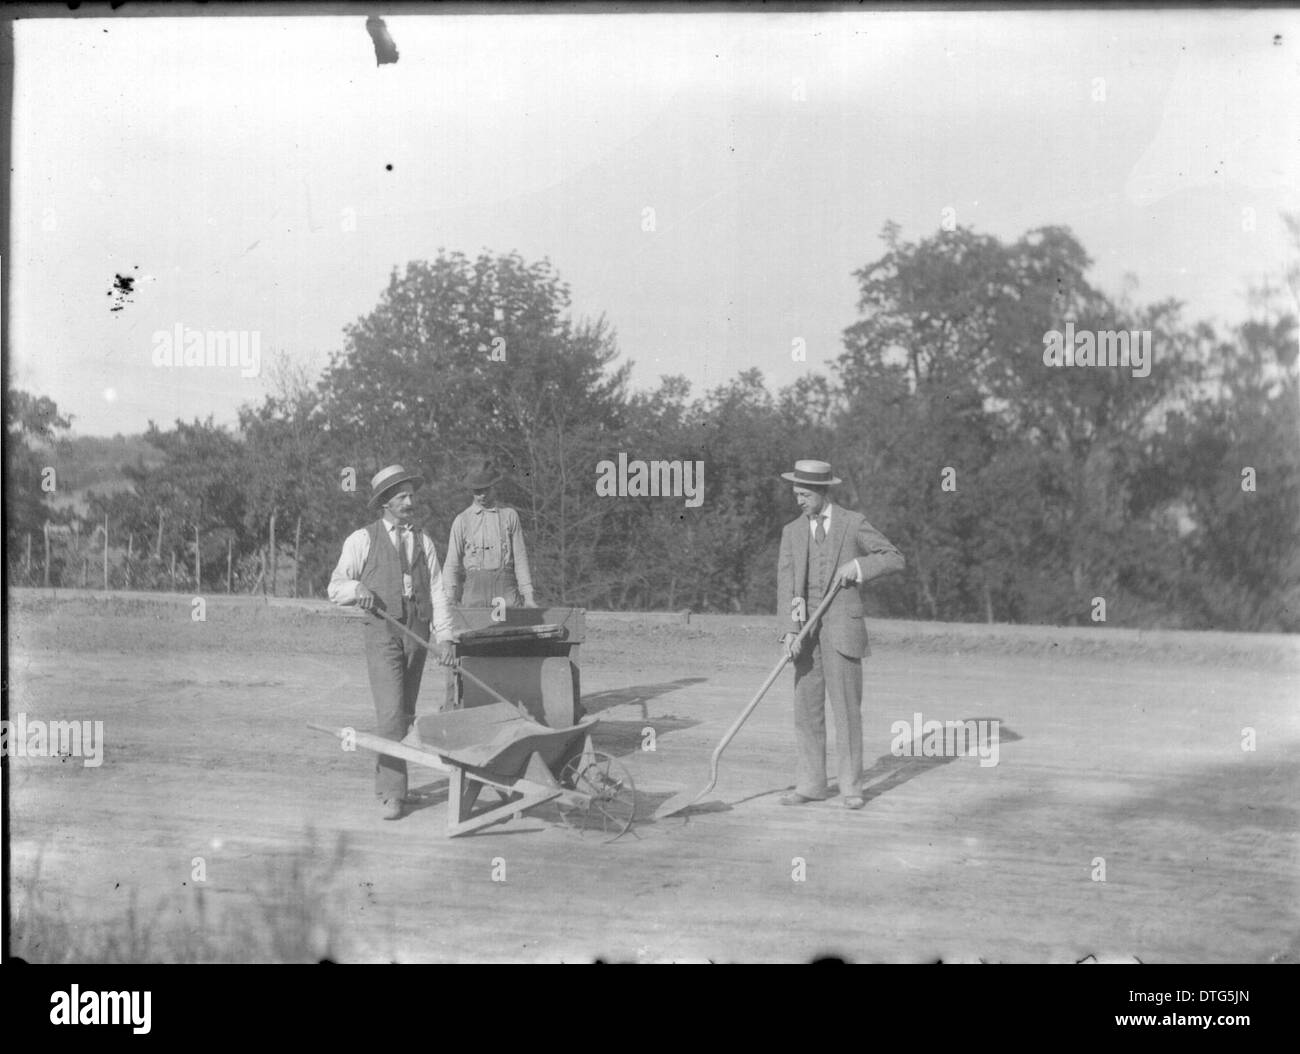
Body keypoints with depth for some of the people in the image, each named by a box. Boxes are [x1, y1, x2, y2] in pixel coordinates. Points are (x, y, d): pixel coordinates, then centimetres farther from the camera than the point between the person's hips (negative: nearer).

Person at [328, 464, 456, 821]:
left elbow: (437, 592, 9)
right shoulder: (362, 540, 4)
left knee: (406, 714, 7)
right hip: (382, 634, -4)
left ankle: (384, 777, 23)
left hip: (417, 634, 4)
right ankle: (393, 794, -11)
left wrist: (444, 636, -2)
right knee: (391, 714, -13)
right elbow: (335, 587, 5)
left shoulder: (423, 542, 14)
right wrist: (356, 588, -17)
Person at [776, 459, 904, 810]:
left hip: (842, 626, -3)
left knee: (846, 708, -3)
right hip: (806, 627, 3)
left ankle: (851, 786, 3)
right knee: (807, 708, 3)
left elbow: (895, 559, 1)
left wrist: (857, 565, -14)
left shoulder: (854, 523, 0)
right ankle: (811, 785, 10)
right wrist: (790, 629, -14)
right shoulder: (792, 531, 8)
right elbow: (786, 584, -1)